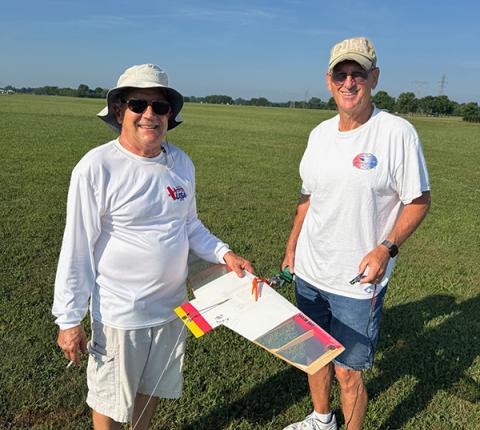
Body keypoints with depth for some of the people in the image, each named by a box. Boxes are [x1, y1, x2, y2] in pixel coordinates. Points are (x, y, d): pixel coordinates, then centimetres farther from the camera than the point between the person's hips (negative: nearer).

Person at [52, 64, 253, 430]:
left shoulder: (181, 162, -2)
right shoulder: (96, 168, -19)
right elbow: (77, 249, -15)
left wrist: (224, 253, -4)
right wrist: (69, 320, -11)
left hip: (172, 305, 5)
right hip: (120, 313, -5)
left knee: (153, 386, 26)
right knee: (110, 399, 17)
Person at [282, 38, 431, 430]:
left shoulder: (397, 132, -13)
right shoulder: (320, 133, 5)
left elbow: (419, 200, -8)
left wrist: (386, 248, -21)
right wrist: (292, 247, 14)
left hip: (357, 279, -6)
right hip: (308, 271, 6)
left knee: (348, 372, 3)